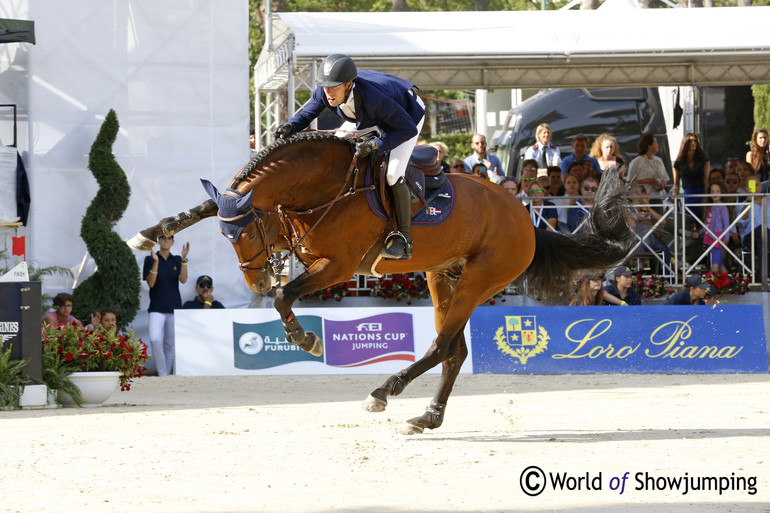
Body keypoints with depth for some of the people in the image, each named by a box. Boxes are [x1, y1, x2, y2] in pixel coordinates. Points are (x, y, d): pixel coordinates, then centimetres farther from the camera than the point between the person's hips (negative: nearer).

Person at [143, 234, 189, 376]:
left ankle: (167, 374, 13)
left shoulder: (176, 260, 10)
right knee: (155, 339, -22)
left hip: (174, 307, 3)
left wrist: (184, 259, -15)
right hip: (157, 308, -3)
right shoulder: (150, 259, 2)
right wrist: (155, 262, -18)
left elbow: (183, 279, -4)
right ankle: (162, 374, -17)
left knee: (170, 345, 5)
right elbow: (151, 283, -7)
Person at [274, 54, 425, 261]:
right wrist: (290, 126, -33)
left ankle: (404, 239, -11)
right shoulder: (324, 92, -28)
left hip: (409, 111, -7)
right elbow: (306, 115, -10)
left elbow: (408, 128, -37)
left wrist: (375, 144, -45)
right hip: (370, 117, 7)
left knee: (393, 174, -22)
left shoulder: (373, 98, -45)